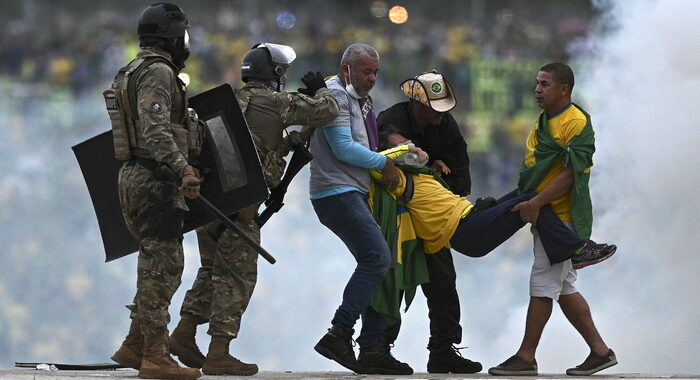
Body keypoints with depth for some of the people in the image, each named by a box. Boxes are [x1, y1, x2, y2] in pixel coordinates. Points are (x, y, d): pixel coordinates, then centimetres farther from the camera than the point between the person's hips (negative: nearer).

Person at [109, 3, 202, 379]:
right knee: (162, 266, -8)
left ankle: (134, 347, 16)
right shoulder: (158, 73, -14)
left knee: (157, 264, 15)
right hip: (155, 178, -10)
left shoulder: (131, 73, 18)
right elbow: (155, 130, -26)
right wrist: (182, 168, -33)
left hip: (133, 177, 10)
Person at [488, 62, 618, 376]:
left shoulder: (576, 123, -14)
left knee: (543, 285, -8)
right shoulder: (544, 121, 17)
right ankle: (600, 351, 16)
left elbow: (569, 175, -20)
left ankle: (526, 358, -5)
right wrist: (523, 202, 15)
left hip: (561, 217, -10)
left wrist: (536, 203, -23)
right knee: (564, 289, 11)